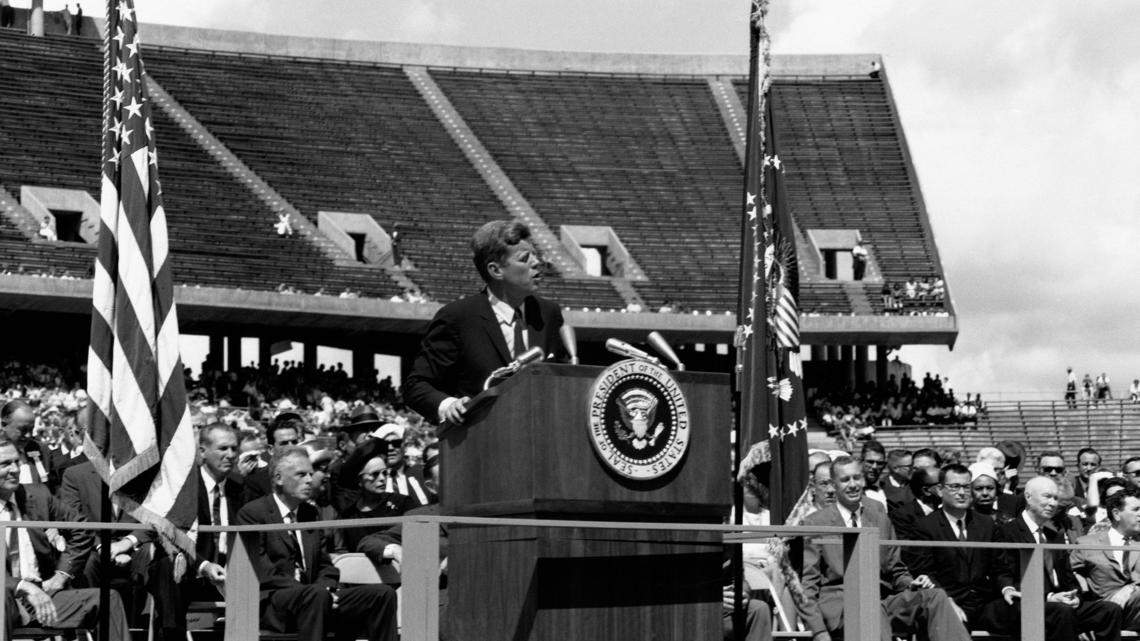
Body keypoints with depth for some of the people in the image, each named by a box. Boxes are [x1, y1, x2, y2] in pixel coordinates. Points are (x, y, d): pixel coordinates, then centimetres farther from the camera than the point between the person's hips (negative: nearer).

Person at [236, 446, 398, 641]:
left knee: (384, 594, -12)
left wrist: (326, 588, -4)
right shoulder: (252, 513, -2)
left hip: (310, 598, 7)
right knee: (316, 595, -39)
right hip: (270, 603, -7)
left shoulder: (309, 513, 21)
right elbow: (263, 573, -11)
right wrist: (317, 592, -19)